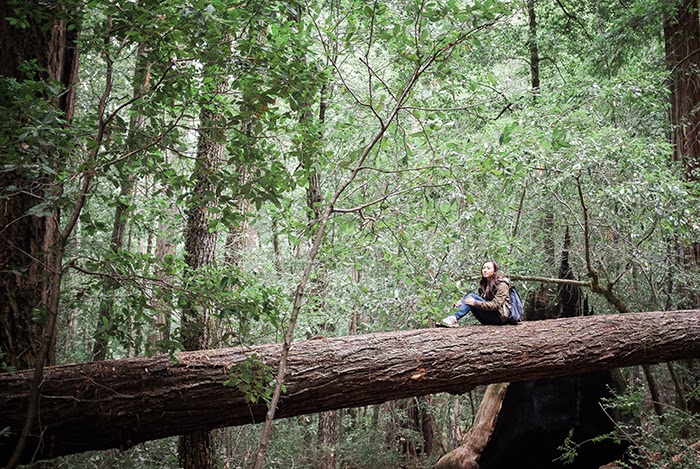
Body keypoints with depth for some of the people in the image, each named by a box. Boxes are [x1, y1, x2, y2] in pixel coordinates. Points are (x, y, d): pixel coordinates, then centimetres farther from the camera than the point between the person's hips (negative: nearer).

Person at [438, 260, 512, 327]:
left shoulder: (502, 284, -10)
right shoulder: (484, 283, 14)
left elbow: (496, 305, -20)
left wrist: (475, 303, -29)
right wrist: (462, 301, -14)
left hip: (500, 316, -7)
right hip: (488, 320, 7)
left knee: (472, 296, -23)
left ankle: (454, 318, -36)